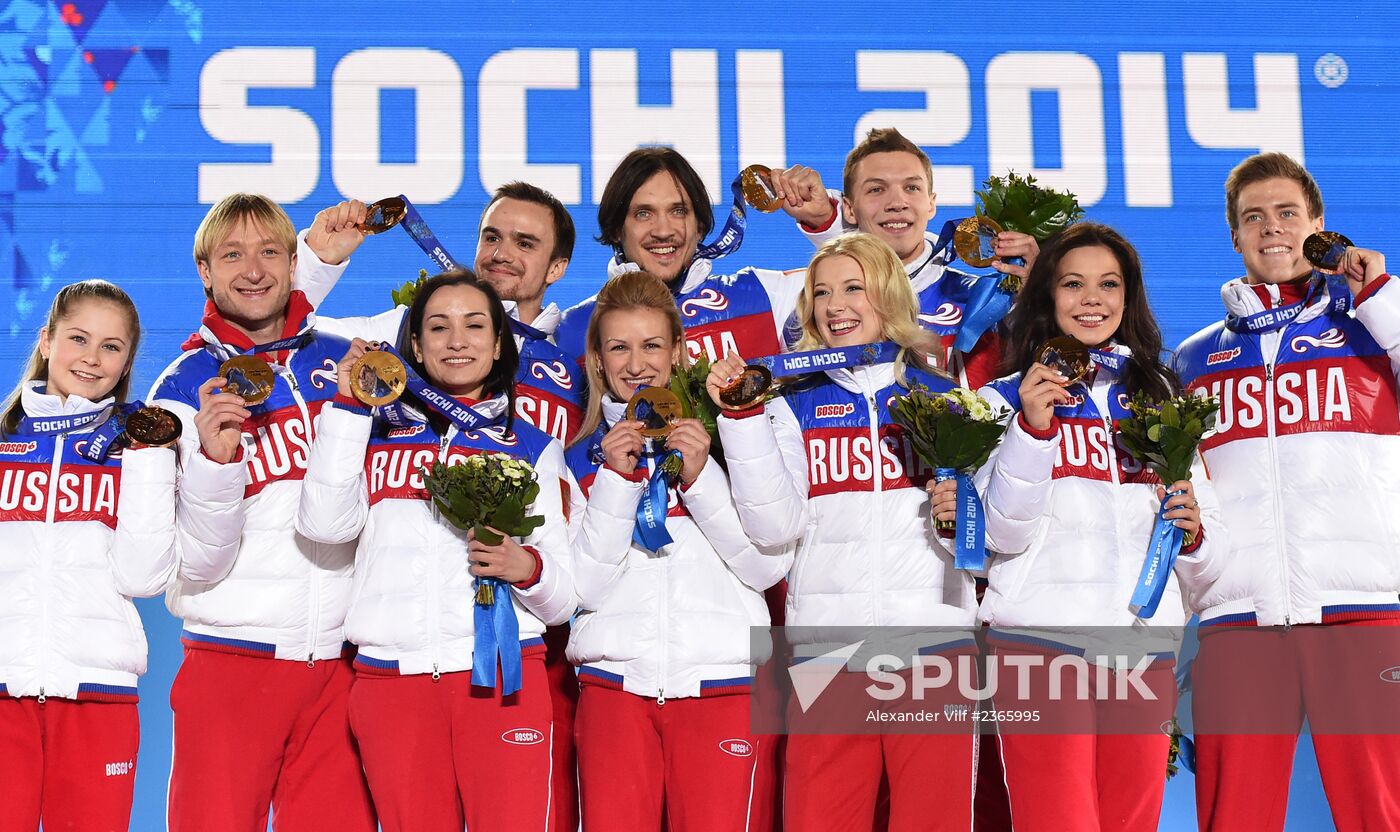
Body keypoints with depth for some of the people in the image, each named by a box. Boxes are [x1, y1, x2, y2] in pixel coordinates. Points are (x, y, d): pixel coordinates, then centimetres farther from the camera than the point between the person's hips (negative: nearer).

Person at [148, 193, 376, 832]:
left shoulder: (346, 361, 5)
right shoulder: (182, 390, -2)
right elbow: (199, 563, -8)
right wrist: (213, 458, -26)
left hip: (341, 663, 2)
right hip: (229, 660, -2)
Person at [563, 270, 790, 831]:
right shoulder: (583, 458, 12)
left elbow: (769, 567, -1)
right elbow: (583, 588, 1)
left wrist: (699, 477, -10)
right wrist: (615, 479, -7)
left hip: (724, 683, -1)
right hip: (614, 682, 1)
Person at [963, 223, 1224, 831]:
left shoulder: (1160, 396, 17)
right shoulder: (1008, 398, 6)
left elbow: (1211, 540, 18)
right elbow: (1004, 533, -6)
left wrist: (1194, 531, -5)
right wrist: (1032, 428, -17)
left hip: (1145, 639, 4)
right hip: (1042, 635, -4)